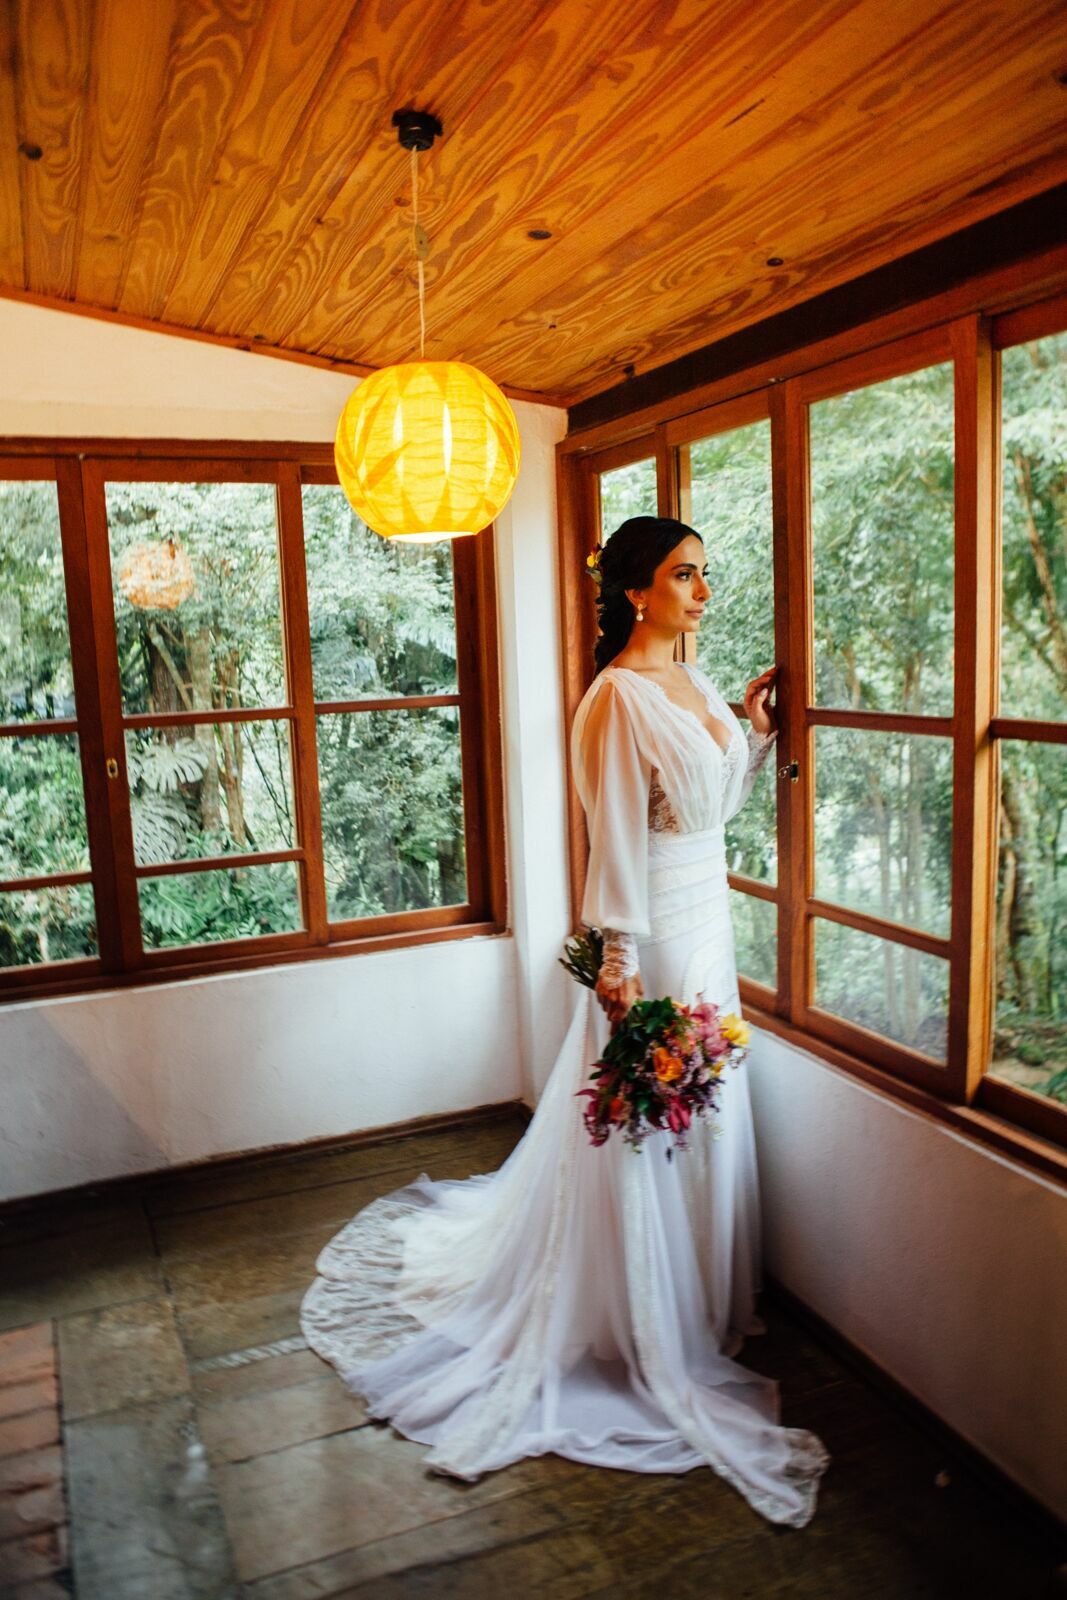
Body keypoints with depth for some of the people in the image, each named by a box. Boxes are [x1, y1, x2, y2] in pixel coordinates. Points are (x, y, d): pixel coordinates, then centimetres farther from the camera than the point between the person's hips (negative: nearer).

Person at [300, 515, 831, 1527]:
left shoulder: (693, 683, 9)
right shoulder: (619, 697, -19)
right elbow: (615, 839, -21)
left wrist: (753, 730, 9)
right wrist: (618, 966, -21)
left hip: (708, 923, 9)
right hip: (654, 934, -9)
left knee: (702, 1117, 21)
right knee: (645, 1127, 5)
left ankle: (702, 1307, 42)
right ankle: (645, 1333, 26)